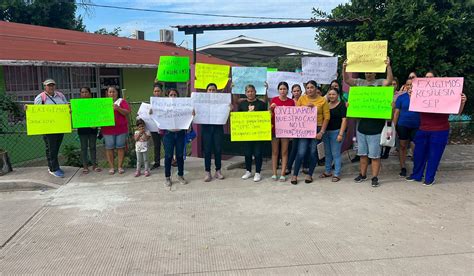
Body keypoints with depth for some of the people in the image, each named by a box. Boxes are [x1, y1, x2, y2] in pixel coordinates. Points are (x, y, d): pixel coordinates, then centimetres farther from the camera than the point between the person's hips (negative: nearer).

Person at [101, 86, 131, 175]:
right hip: (108, 130, 2)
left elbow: (127, 112, -5)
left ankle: (120, 166, 9)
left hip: (121, 129, -1)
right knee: (109, 148, 2)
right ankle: (111, 167, 9)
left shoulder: (122, 101, 6)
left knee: (120, 147, 2)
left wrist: (118, 108, -20)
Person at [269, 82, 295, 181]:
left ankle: (283, 174, 8)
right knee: (275, 152, 4)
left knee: (284, 152, 3)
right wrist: (271, 108, -13)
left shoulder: (291, 102, 4)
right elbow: (270, 115, 6)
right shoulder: (274, 100, 3)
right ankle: (274, 173, 10)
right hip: (275, 128, 0)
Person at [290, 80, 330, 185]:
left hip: (317, 129, 0)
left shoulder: (322, 100, -1)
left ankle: (309, 174, 22)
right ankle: (295, 175, 7)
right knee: (301, 152, -6)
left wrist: (322, 131, -8)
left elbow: (326, 117, -3)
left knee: (313, 152, 6)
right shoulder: (302, 98, 4)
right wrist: (305, 107, -11)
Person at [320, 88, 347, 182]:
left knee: (336, 154, -4)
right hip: (326, 132, 6)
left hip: (336, 132, -6)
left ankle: (337, 174, 4)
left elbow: (344, 120, -10)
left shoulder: (342, 105, -5)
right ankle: (327, 171, 24)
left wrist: (341, 134, -16)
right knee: (327, 153, 13)